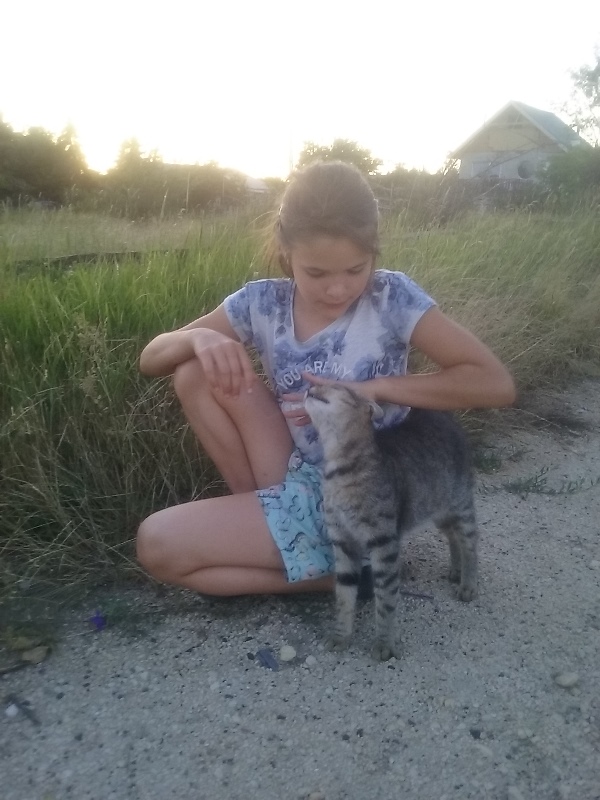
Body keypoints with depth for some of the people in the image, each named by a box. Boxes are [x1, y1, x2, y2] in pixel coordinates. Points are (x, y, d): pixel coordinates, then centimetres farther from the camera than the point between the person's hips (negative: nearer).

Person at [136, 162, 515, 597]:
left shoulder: (391, 298, -16)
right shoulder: (262, 303, -5)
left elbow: (497, 384, -18)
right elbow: (151, 359, 1)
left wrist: (373, 388, -24)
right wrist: (199, 337, -23)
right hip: (296, 475, 5)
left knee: (158, 545, -13)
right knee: (196, 371, -10)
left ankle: (331, 569, -1)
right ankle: (262, 507, -2)